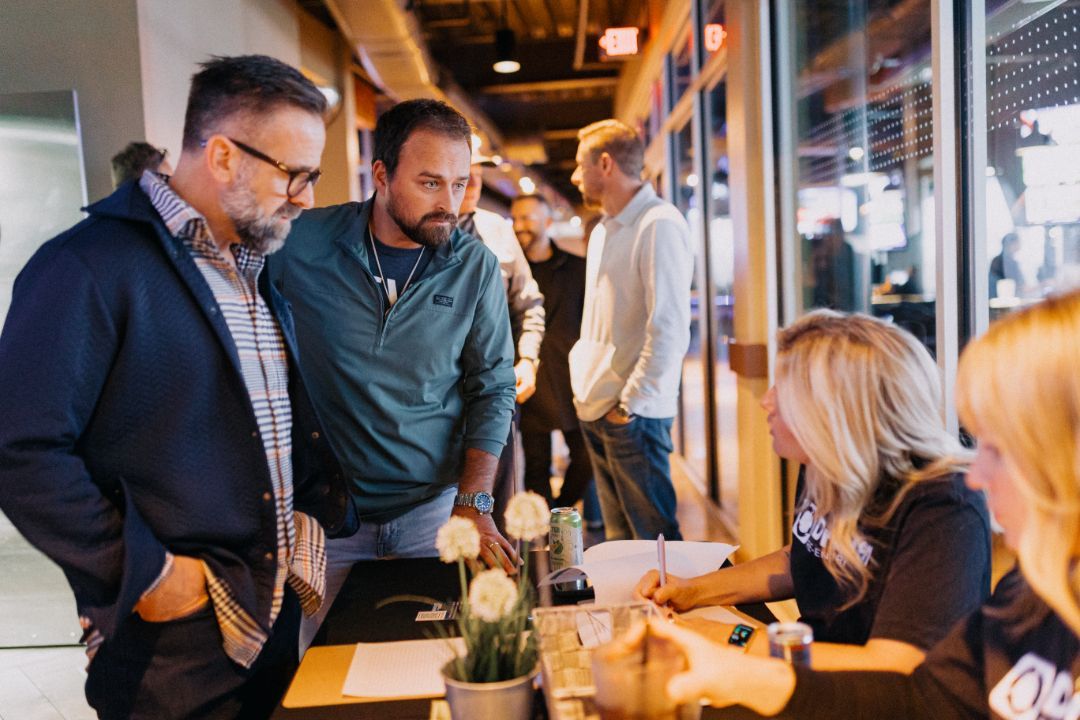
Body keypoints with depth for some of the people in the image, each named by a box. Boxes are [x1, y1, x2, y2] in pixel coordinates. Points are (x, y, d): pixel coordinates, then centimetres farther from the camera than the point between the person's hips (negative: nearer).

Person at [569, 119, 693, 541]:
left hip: (631, 412, -9)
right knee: (617, 536, 14)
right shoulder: (603, 231, 16)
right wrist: (585, 386, 14)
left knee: (654, 534, -1)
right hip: (594, 408, 9)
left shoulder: (658, 225, -13)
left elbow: (669, 328, -19)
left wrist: (630, 404, -17)